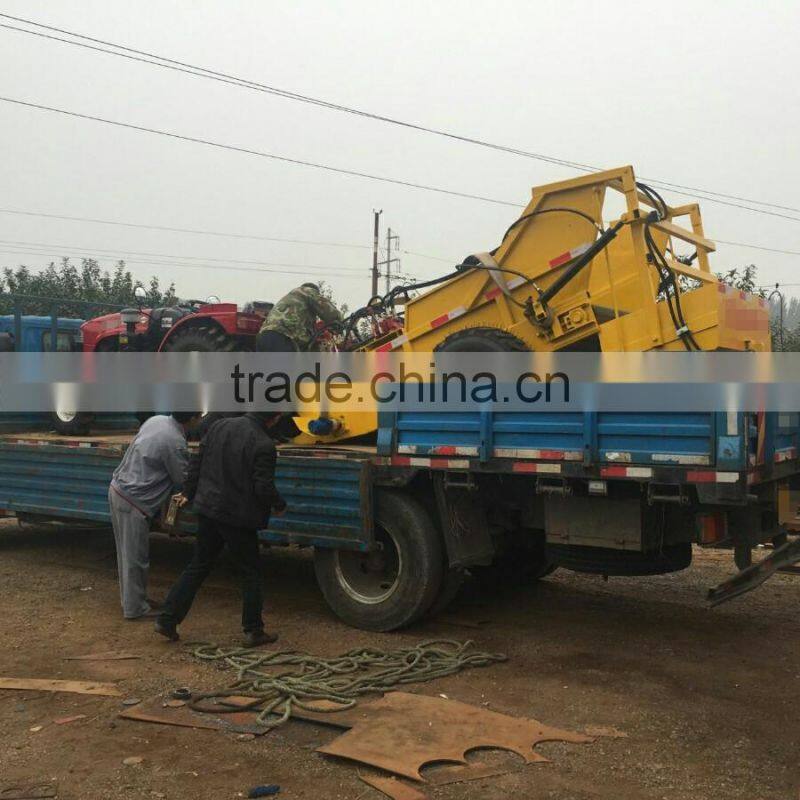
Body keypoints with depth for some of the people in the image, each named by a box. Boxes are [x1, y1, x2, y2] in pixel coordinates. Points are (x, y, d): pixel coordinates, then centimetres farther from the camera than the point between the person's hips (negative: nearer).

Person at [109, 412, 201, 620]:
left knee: (127, 551, 19)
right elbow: (183, 481, -10)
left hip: (117, 489, 9)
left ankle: (130, 597, 33)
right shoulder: (176, 443, -22)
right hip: (133, 502, -9)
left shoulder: (156, 420, 2)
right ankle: (135, 608, 14)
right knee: (135, 556, 3)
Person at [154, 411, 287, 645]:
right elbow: (264, 488, -18)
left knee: (197, 567, 17)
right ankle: (253, 631, 18)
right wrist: (279, 506, 2)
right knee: (250, 574, 11)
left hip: (207, 510, 6)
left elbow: (197, 462, 7)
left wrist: (188, 493, 20)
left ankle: (167, 620, 18)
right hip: (238, 518, -6)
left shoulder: (220, 426, 1)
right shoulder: (263, 445, -19)